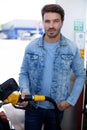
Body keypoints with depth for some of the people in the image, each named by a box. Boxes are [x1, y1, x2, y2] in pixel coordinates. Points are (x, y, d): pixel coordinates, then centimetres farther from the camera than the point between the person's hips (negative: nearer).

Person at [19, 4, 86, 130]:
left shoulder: (72, 48, -7)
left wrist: (71, 101, -6)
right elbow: (23, 73, 1)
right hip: (33, 106, 0)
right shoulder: (31, 47, -6)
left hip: (57, 107, 0)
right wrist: (25, 90, -19)